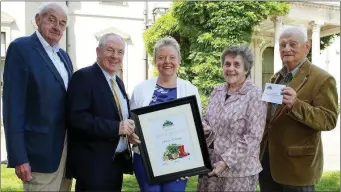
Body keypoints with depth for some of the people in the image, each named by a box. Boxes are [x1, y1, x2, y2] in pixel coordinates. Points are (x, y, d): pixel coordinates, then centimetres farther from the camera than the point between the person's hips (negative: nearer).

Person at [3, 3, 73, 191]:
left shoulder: (63, 56, 14)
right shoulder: (21, 48, -9)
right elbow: (13, 106, -15)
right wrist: (19, 158, -19)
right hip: (41, 151, -7)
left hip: (67, 149, 7)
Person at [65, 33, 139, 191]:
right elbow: (76, 118, -22)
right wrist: (116, 127, -25)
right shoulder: (83, 77, -12)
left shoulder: (118, 82, 14)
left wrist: (129, 127, 0)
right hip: (93, 165, -8)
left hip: (118, 161, 8)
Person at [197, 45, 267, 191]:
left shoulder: (254, 95, -11)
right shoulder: (217, 91, 7)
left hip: (238, 170, -5)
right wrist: (204, 127, -5)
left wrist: (226, 161, -18)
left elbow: (253, 137, -15)